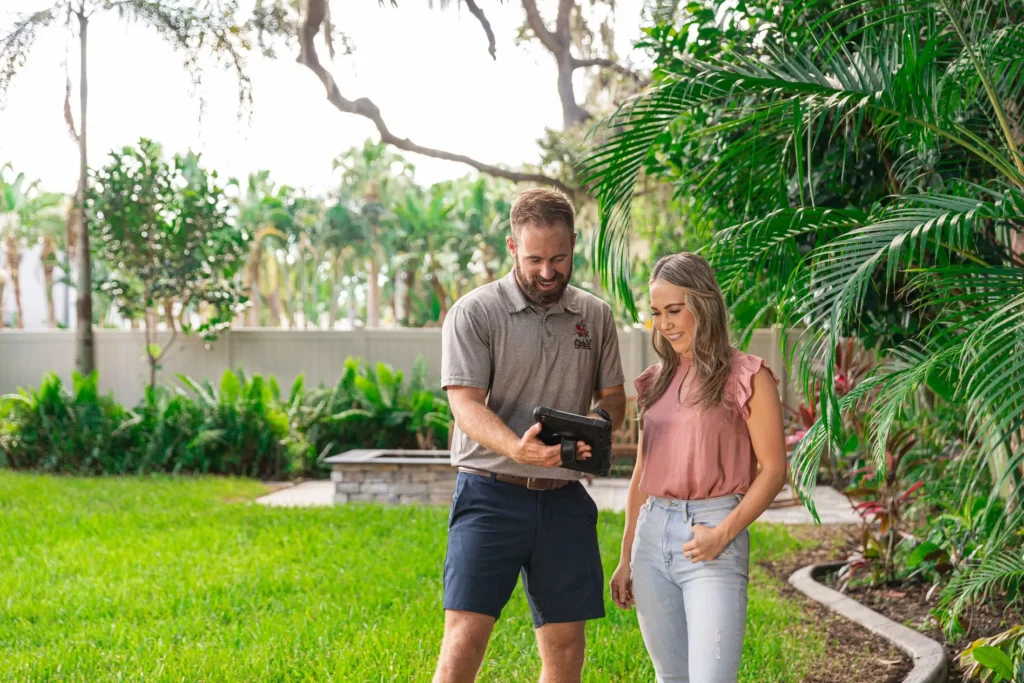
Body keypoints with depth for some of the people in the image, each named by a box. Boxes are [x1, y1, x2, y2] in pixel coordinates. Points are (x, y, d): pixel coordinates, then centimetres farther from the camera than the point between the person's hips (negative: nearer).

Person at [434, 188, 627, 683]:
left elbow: (613, 396, 17)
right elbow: (465, 404, -11)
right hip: (491, 493, -4)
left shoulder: (595, 316, 11)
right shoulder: (474, 313, -3)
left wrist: (598, 421, -9)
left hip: (565, 499, 4)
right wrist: (516, 448, -31)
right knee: (463, 642, -12)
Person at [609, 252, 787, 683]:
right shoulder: (655, 381, 14)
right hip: (652, 535, 6)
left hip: (711, 541, -6)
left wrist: (723, 533, -14)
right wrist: (626, 558, 17)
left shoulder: (746, 377, -3)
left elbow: (773, 469, -4)